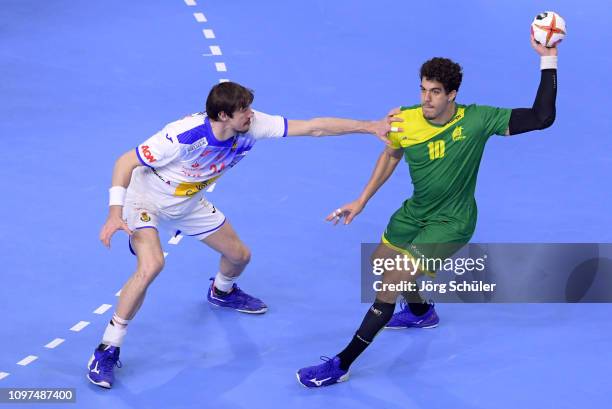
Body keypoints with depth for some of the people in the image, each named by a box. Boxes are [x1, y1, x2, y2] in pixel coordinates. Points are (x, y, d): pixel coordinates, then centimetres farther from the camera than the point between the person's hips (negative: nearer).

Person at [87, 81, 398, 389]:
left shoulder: (251, 126, -21)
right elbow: (125, 162, -29)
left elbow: (313, 127, -18)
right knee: (151, 265, -31)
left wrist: (370, 126, -20)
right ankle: (107, 350, -19)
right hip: (145, 199, -7)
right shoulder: (184, 136, -38)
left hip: (188, 203, 7)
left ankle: (221, 292, 54)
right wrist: (115, 212, -40)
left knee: (239, 255, 14)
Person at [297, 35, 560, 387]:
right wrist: (362, 201, 7)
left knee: (390, 285, -13)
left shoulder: (477, 120, -25)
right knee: (382, 262, 26)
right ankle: (421, 312, 58)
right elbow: (391, 156, 8)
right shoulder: (405, 120, -15)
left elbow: (542, 118, -27)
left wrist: (548, 60, -33)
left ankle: (341, 365, -4)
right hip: (416, 212, 6)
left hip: (450, 224, -6)